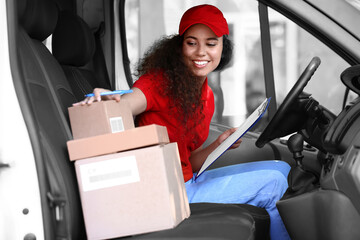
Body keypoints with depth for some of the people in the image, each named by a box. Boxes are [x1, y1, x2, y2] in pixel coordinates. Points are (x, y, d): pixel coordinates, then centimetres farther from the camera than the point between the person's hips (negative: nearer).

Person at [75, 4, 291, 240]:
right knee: (272, 183, -9)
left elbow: (189, 163, 13)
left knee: (281, 169, 10)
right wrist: (106, 99, -56)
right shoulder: (160, 82, -14)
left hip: (190, 182, 9)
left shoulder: (207, 97, 9)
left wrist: (218, 145, -6)